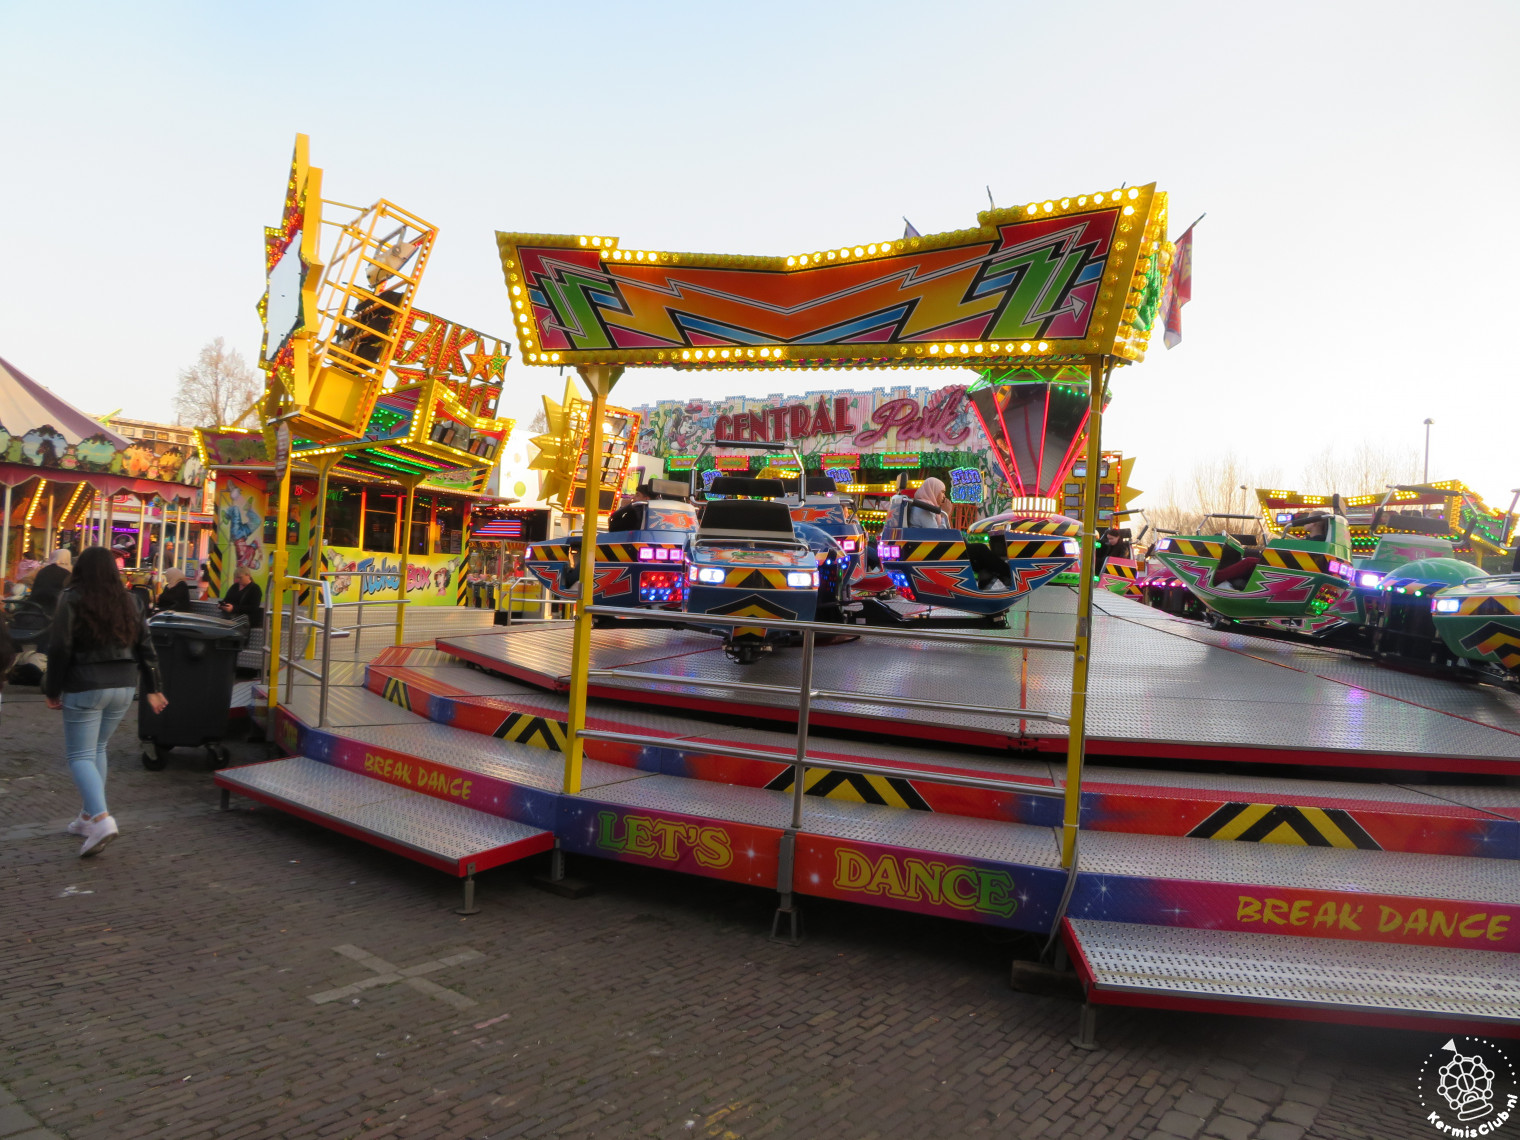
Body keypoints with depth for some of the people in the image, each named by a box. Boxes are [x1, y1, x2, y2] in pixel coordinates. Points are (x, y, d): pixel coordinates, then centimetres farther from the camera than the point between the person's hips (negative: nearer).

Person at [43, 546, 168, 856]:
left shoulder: (72, 600, -7)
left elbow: (60, 648, -10)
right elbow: (145, 647, 7)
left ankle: (101, 819, -19)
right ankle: (89, 816, 22)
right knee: (97, 749, 18)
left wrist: (52, 690, -2)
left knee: (80, 755, -2)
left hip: (85, 688, -5)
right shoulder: (128, 601, 8)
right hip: (123, 687, 5)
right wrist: (153, 688, 11)